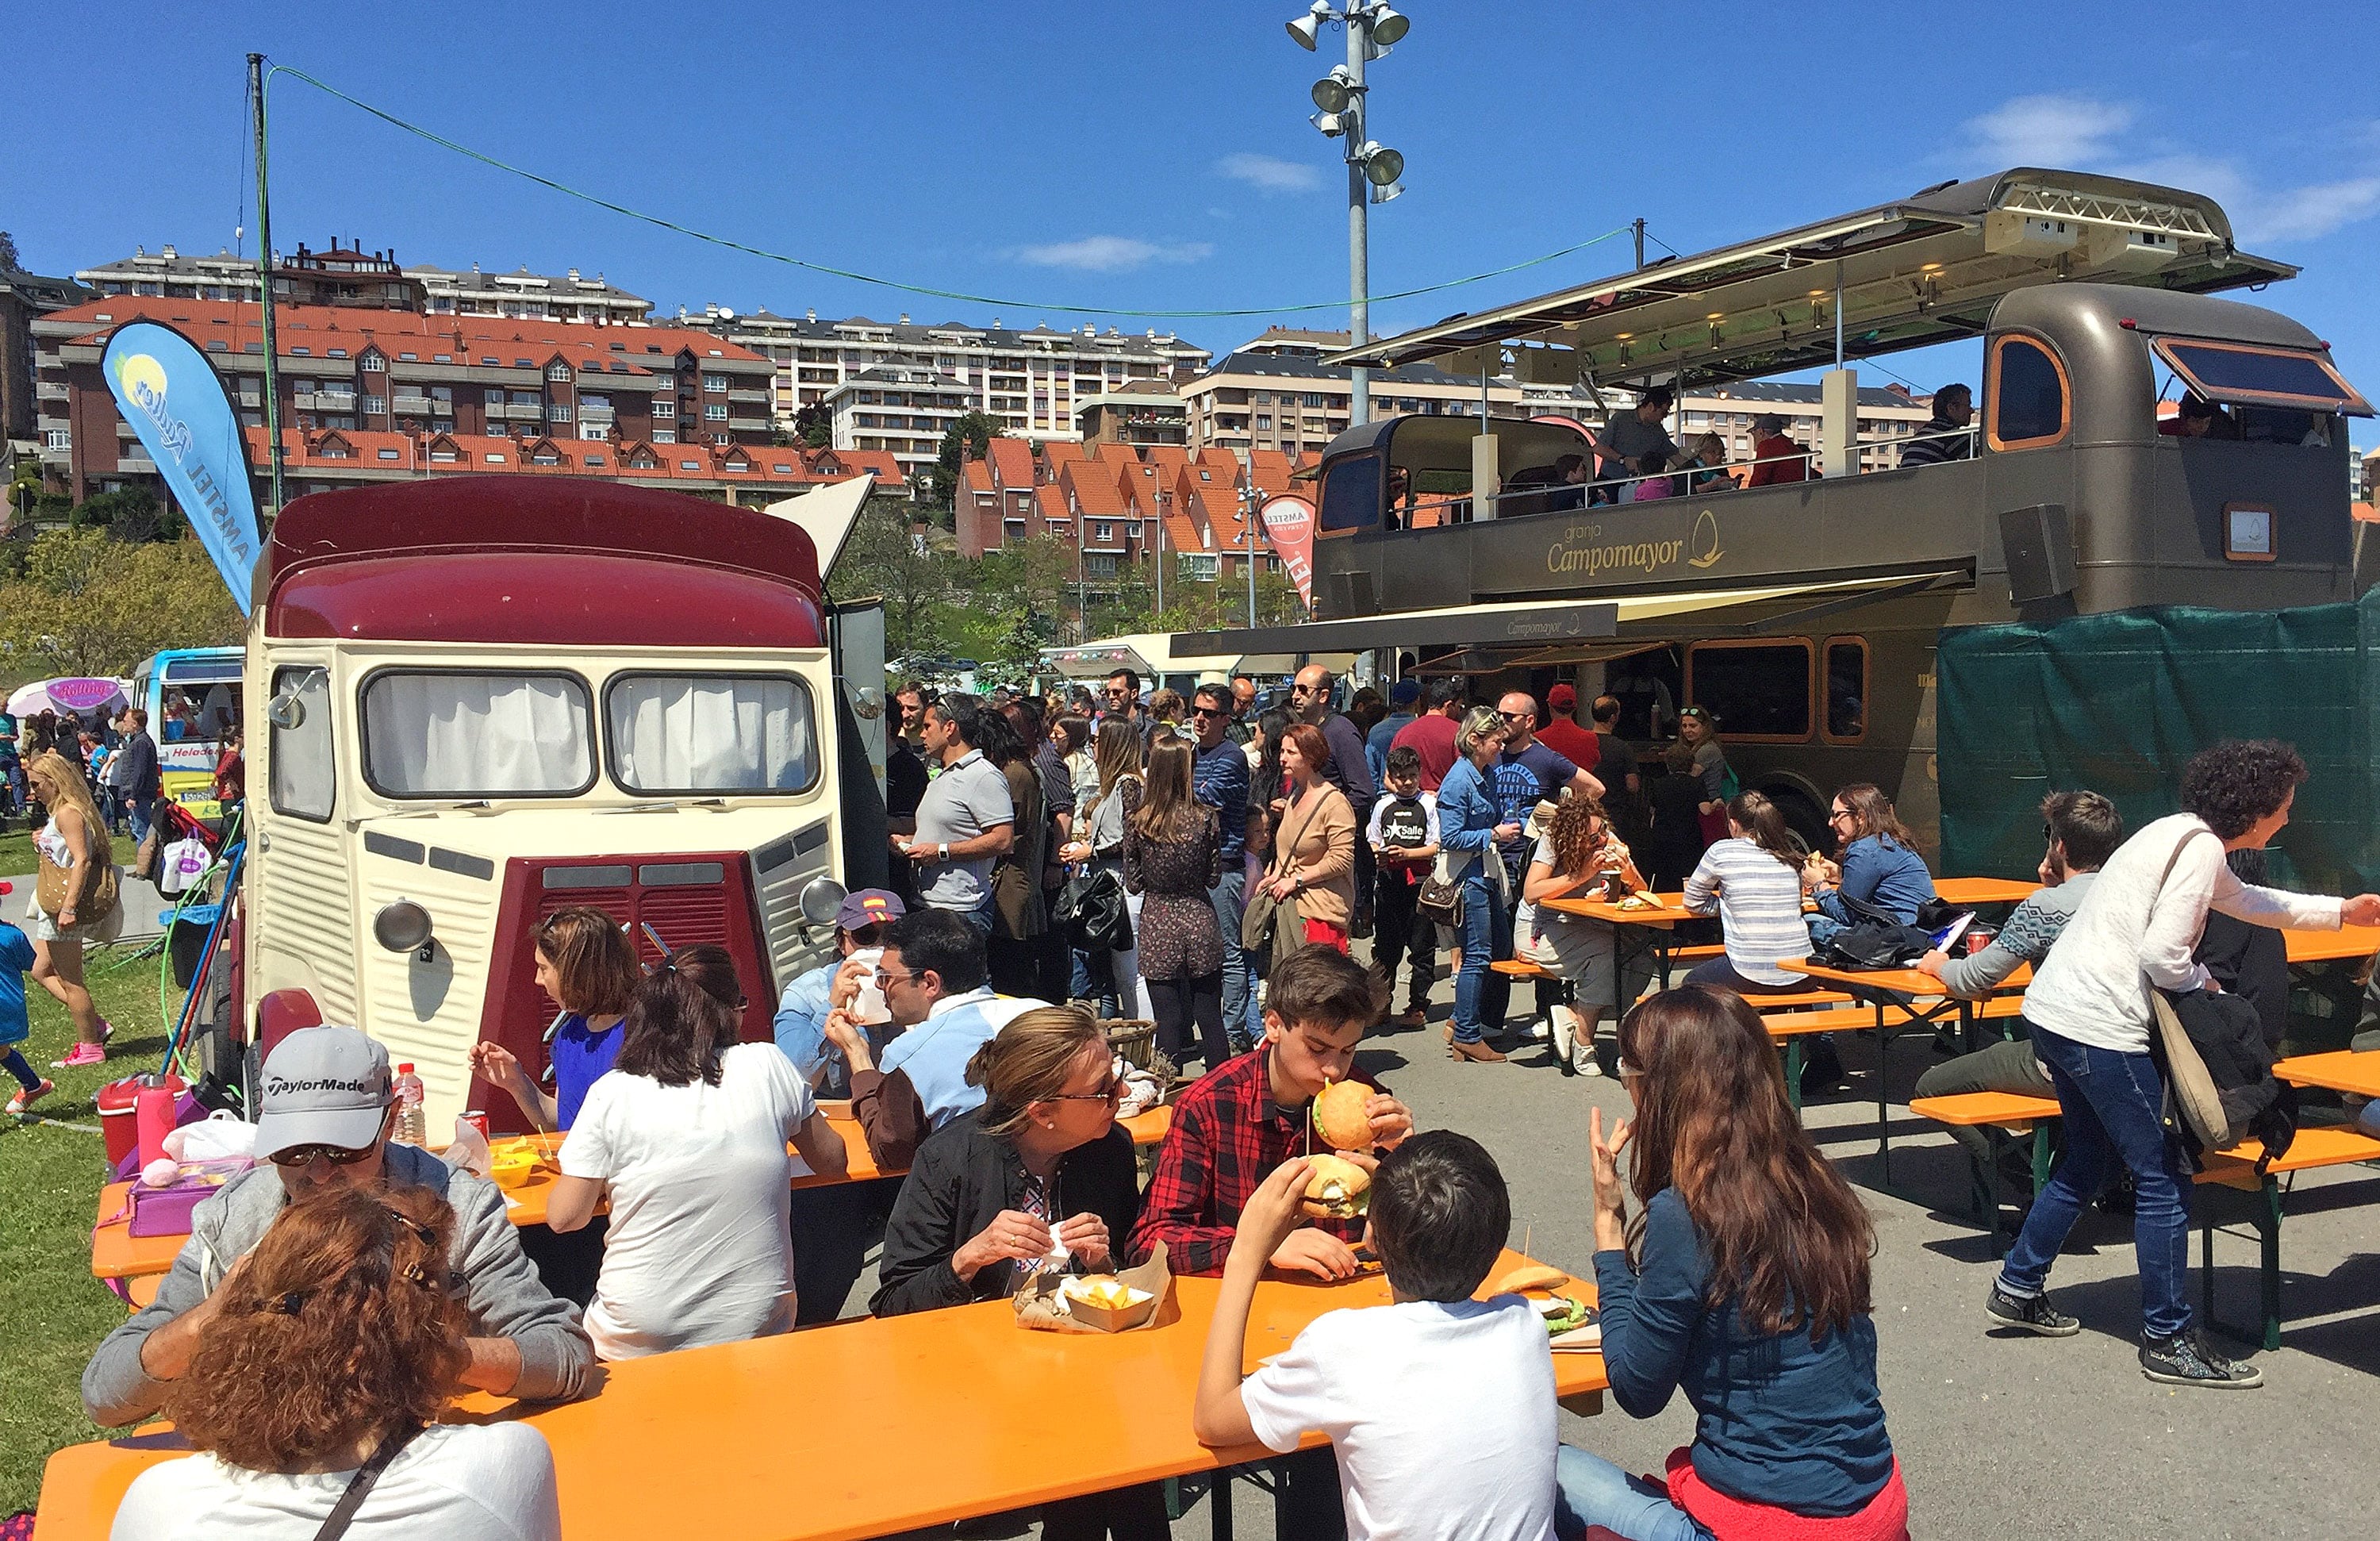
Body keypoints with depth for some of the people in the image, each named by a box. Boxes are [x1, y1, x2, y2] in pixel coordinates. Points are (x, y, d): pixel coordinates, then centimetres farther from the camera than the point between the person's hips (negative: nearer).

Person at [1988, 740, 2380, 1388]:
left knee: (2089, 1159, 22)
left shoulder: (2185, 835, 17)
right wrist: (2204, 980, 0)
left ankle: (2018, 1289, 31)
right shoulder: (2201, 848, -13)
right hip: (2099, 1026, -10)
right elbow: (2162, 957, -21)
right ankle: (2167, 1341, 7)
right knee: (2163, 1176, 0)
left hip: (2054, 1012, 10)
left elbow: (2245, 900, 36)